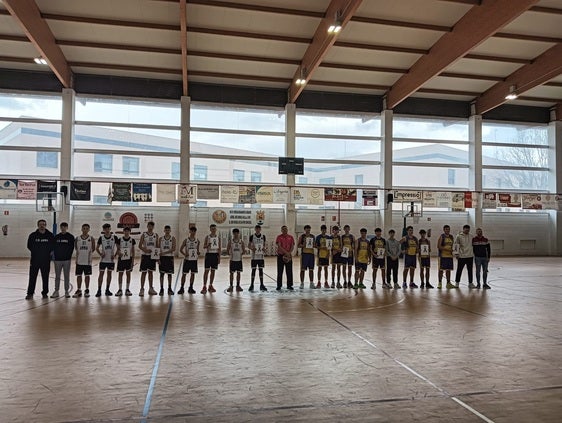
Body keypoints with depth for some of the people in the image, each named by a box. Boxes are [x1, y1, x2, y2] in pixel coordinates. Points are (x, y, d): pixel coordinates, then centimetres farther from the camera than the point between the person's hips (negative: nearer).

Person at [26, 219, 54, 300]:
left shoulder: (50, 235, 1)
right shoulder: (33, 235, 2)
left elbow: (53, 246, 6)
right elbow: (29, 246, 5)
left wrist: (47, 252, -5)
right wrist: (36, 252, -3)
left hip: (46, 260, 0)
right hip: (35, 260, 0)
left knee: (45, 277, 7)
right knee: (32, 277, 1)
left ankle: (45, 292, 17)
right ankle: (30, 293, 7)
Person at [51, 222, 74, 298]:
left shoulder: (70, 237, 0)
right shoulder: (56, 237, 6)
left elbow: (72, 247, -1)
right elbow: (54, 247, 7)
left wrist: (69, 256, -7)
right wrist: (55, 256, -1)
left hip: (67, 260, -2)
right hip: (58, 260, 2)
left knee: (67, 276, 4)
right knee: (57, 276, 6)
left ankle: (67, 291, 11)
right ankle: (56, 291, 13)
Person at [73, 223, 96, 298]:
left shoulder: (91, 238, -2)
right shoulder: (77, 238, 2)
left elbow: (93, 248, 5)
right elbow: (76, 248, 13)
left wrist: (88, 253, 4)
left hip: (88, 261, -2)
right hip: (79, 260, 2)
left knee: (87, 275, 6)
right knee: (78, 275, 6)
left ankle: (87, 290, 16)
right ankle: (79, 290, 15)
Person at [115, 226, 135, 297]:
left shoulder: (132, 240, 0)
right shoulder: (120, 240, -1)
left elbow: (133, 251, 2)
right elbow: (118, 249, 4)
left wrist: (133, 261, -2)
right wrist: (119, 253, -19)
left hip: (129, 259, 0)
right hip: (121, 259, 0)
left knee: (128, 274, 4)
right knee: (120, 274, 3)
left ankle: (127, 289, 13)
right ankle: (120, 290, 12)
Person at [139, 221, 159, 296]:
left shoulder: (156, 235, 6)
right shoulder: (143, 235, -3)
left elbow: (157, 246, 9)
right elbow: (140, 246, -5)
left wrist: (158, 255, 2)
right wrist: (145, 250, -22)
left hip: (153, 256, 3)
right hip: (145, 255, -3)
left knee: (150, 272, 11)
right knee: (144, 272, -2)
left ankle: (151, 288, 18)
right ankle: (142, 289, 3)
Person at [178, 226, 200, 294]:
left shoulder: (197, 241, 5)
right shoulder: (186, 240, -3)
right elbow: (181, 249, -1)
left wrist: (198, 253, -9)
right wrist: (184, 254, -19)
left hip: (194, 259, 3)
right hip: (187, 259, -3)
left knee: (193, 274, 7)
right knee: (184, 274, 1)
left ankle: (191, 288, 17)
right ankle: (182, 288, 9)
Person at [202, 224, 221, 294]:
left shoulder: (218, 238, 6)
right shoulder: (207, 237, 0)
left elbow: (219, 248, 6)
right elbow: (204, 246, -2)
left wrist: (219, 257, 1)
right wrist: (207, 245, -25)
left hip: (215, 255, 3)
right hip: (209, 254, -3)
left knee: (213, 271, 8)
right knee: (206, 270, -5)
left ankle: (210, 286, 17)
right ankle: (204, 286, -3)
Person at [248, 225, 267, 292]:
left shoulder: (263, 236, 4)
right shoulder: (252, 236, -2)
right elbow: (249, 245, 2)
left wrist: (264, 248, -8)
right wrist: (252, 248, -19)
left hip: (261, 256, 2)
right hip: (254, 256, -2)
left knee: (261, 270, 6)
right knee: (253, 270, -1)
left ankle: (261, 285, 13)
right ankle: (252, 285, 6)